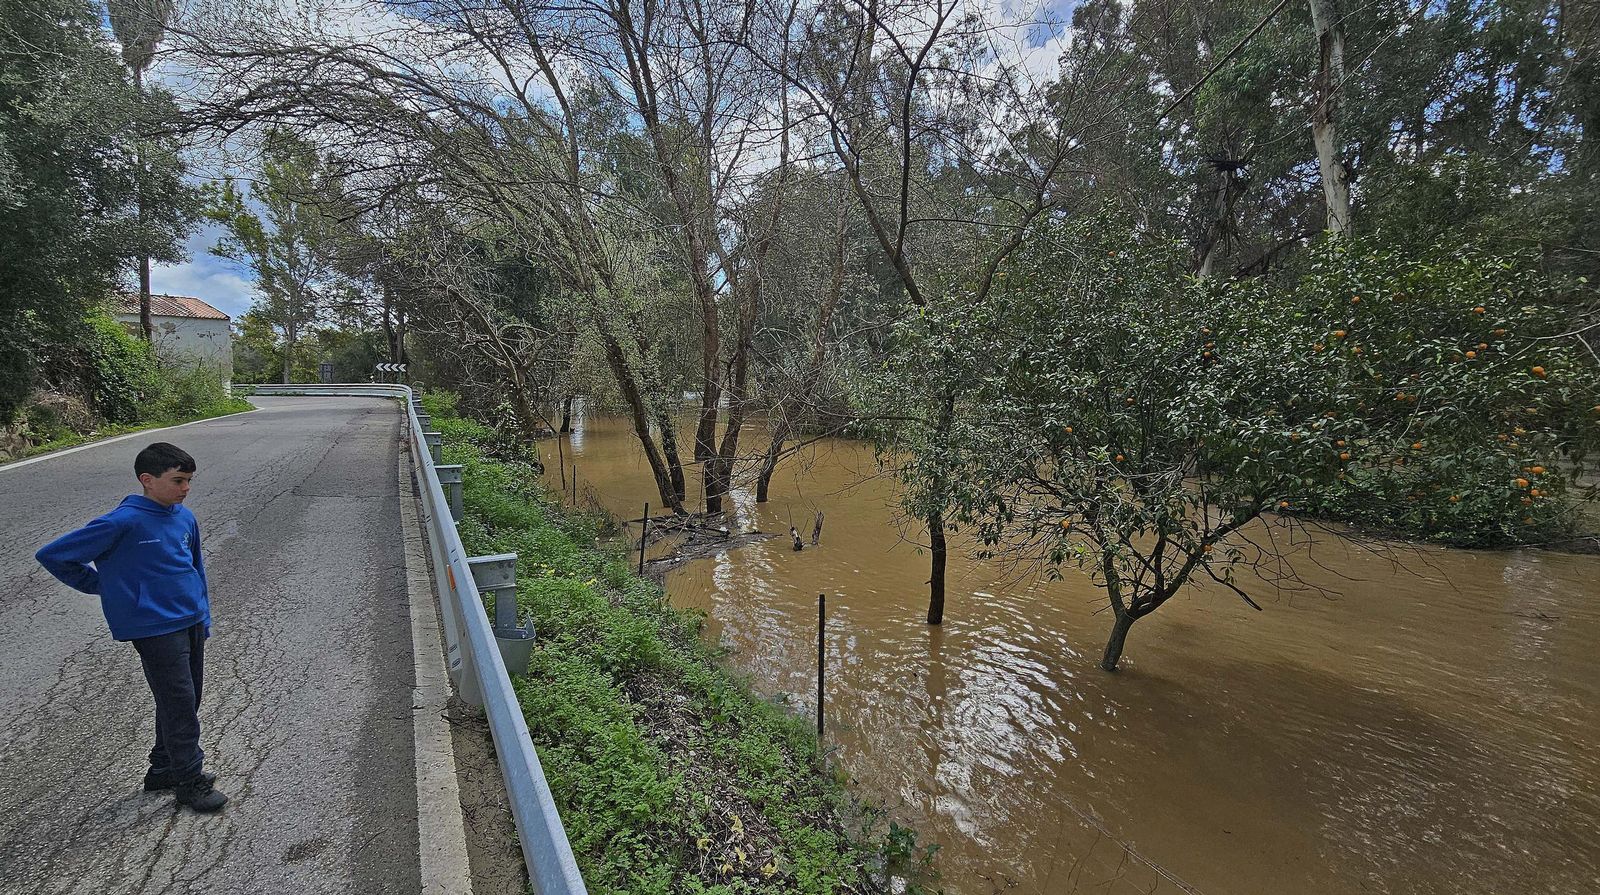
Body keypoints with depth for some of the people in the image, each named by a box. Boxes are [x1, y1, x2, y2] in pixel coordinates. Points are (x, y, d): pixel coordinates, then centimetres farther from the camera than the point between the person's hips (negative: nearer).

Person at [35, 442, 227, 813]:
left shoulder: (184, 517, 4)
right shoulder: (124, 522, -16)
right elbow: (53, 555, -7)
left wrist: (203, 617, 15)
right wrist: (104, 586, -1)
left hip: (191, 624, 7)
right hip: (155, 627, -6)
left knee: (187, 702, 16)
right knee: (179, 705, 1)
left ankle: (165, 768, 33)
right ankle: (190, 781, 15)